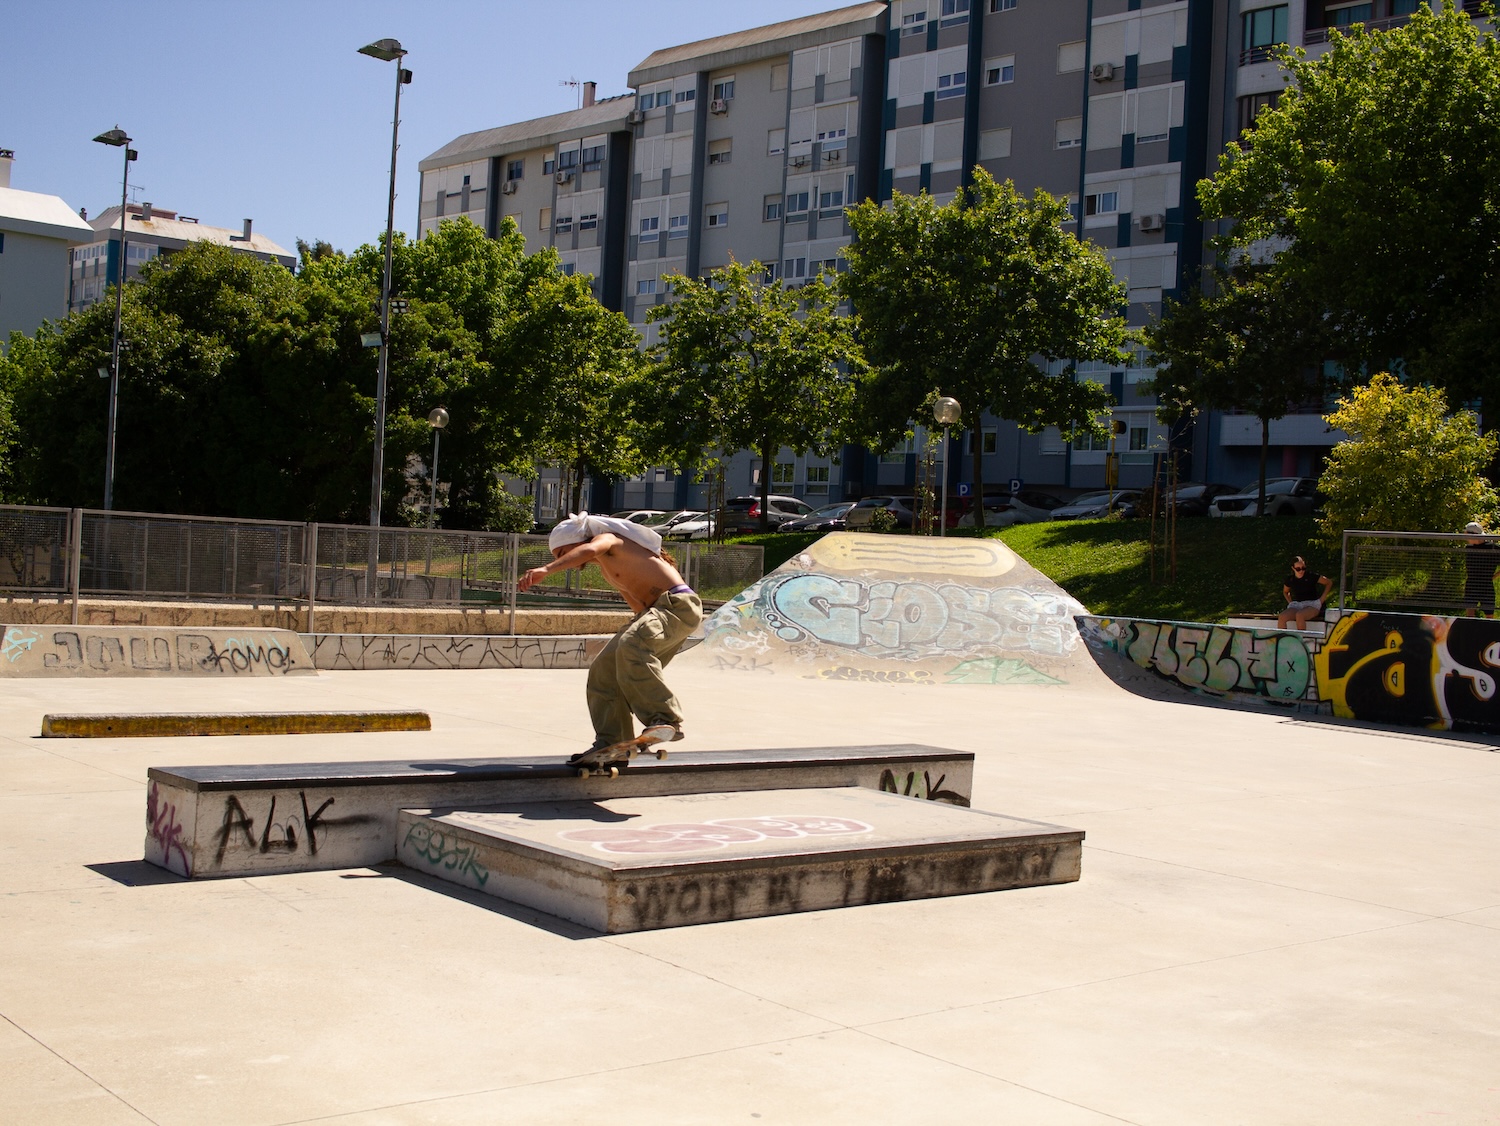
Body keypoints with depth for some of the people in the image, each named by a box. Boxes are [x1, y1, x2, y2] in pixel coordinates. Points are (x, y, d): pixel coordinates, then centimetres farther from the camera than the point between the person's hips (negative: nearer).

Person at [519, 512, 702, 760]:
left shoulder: (607, 539, -5)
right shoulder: (607, 566, 24)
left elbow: (589, 550, -30)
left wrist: (547, 569, -43)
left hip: (678, 604, -11)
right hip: (657, 609, 11)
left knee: (631, 646, -36)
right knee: (605, 671, 4)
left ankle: (666, 719, -33)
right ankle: (610, 742, 7)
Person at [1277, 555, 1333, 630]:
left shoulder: (1311, 576, -2)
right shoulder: (1290, 580, 7)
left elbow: (1329, 583, 9)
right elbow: (1285, 592, 29)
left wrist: (1322, 598, 3)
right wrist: (1290, 602, 11)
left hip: (1311, 604, -3)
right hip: (1295, 605, 3)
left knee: (1299, 615, -39)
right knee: (1281, 617, -29)